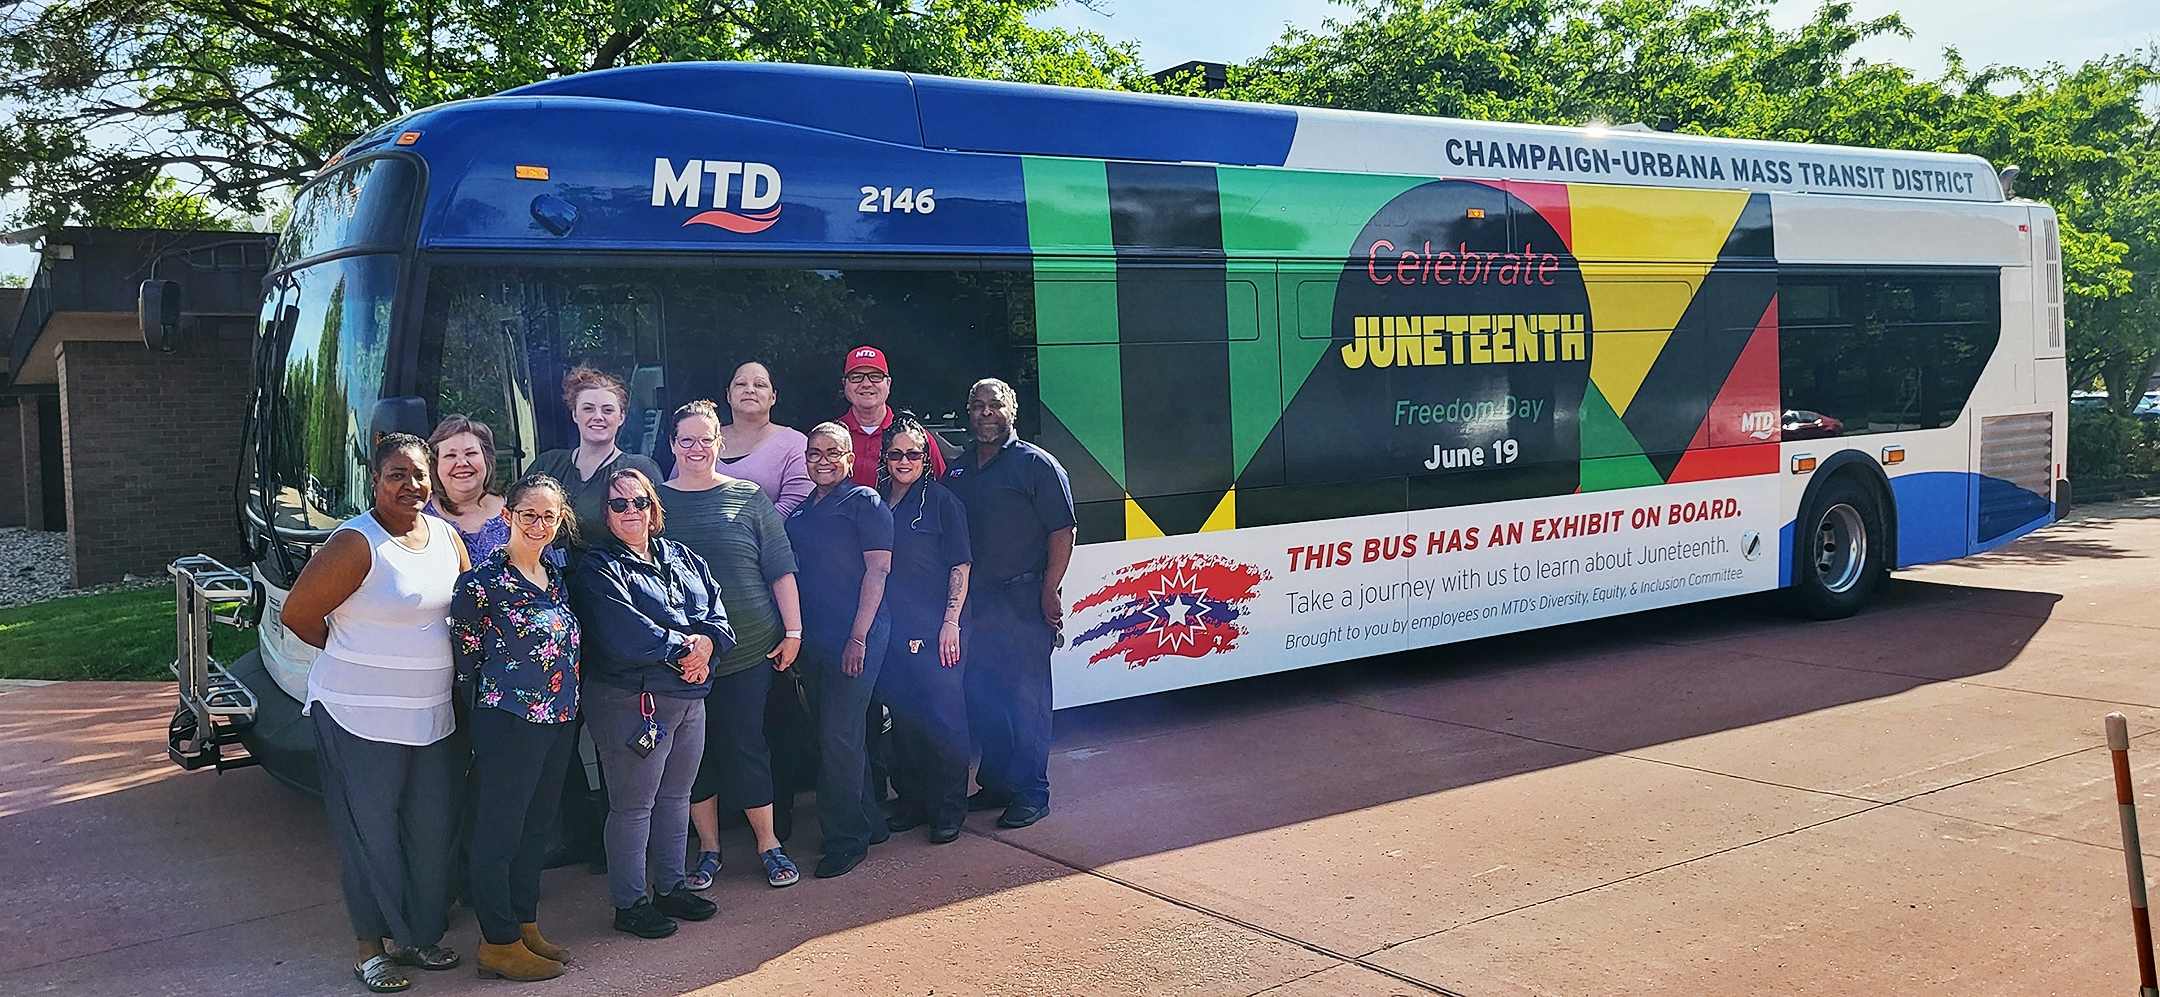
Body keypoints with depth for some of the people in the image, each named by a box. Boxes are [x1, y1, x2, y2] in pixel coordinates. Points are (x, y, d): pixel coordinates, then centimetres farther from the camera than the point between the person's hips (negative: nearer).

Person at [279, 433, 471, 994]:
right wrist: (355, 652, 0)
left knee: (430, 832, 14)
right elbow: (297, 615, -12)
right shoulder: (357, 543, -15)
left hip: (432, 716, 6)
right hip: (361, 718, -6)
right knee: (371, 835, 5)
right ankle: (372, 948, 19)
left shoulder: (447, 538, 5)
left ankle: (420, 936, 29)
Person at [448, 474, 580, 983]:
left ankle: (526, 925, 30)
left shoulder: (556, 574, 8)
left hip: (559, 721, 7)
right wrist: (488, 704, 0)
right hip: (509, 722, -7)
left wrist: (568, 710, 14)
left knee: (536, 827, 17)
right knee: (498, 832, 3)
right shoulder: (482, 580, -13)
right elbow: (465, 656, -7)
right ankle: (498, 944, 13)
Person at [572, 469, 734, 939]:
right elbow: (624, 631, -21)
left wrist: (707, 642, -16)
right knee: (633, 806, 1)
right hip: (631, 701, -7)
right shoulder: (598, 568, -8)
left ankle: (671, 886, 31)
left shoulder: (682, 558, 13)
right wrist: (682, 650, -19)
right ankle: (629, 904, 13)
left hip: (690, 697, 7)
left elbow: (716, 609, 5)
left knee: (676, 796, 17)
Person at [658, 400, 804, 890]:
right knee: (693, 750, 7)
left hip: (749, 648, -1)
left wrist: (793, 631, -2)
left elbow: (781, 570, 2)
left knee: (745, 746, 1)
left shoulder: (749, 498, 2)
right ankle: (708, 847, 20)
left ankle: (768, 844, 16)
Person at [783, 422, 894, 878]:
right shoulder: (801, 510, 15)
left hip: (853, 639, -7)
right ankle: (869, 822, 26)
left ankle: (846, 838, 4)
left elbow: (878, 569, -11)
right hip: (812, 639, 8)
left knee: (839, 735, -7)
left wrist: (859, 636, -16)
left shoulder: (865, 503, -5)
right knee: (830, 733, 13)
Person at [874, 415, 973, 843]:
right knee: (903, 715, 9)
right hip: (890, 628, 4)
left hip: (933, 629, -4)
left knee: (943, 715, -2)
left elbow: (960, 566, -4)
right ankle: (911, 802, 21)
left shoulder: (941, 500, -2)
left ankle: (948, 810, 7)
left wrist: (951, 621, -12)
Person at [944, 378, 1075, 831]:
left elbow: (1062, 531, -8)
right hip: (973, 602, 6)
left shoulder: (1035, 464, -4)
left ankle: (1030, 793, 10)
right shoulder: (958, 469, 13)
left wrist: (1048, 592, -15)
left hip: (1023, 601, -6)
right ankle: (995, 783, 26)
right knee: (980, 699, 12)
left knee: (1026, 698, 1)